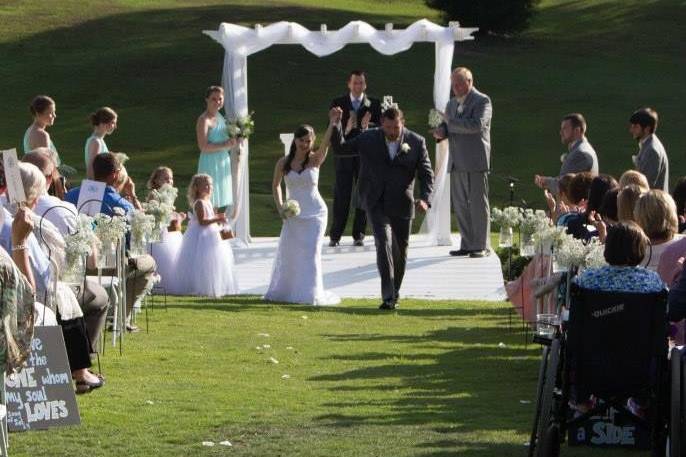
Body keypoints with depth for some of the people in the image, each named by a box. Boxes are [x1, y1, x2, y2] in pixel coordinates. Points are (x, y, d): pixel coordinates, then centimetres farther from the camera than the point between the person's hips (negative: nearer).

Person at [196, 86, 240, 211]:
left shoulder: (220, 117, 12)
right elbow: (203, 146, -21)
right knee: (209, 201, -8)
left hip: (223, 162, 8)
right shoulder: (204, 120, -13)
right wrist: (225, 145, -22)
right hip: (210, 164, -8)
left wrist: (232, 142, 4)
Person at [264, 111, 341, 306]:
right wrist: (280, 207, 2)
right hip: (293, 214, 2)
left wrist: (332, 122, -39)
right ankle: (284, 291, 23)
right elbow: (275, 185, 14)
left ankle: (310, 293, 1)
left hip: (314, 212, -2)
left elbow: (326, 144, -25)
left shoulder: (315, 160, -5)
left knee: (311, 251, -7)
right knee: (287, 251, 6)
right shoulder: (283, 163, 0)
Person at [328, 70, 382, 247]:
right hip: (344, 156, 0)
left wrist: (367, 127, -23)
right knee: (341, 196, -1)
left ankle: (359, 235, 10)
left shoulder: (373, 104, 4)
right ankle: (335, 235, 4)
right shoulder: (338, 103, 5)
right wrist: (345, 129, -20)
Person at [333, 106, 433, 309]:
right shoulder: (368, 139, -1)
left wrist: (424, 198, -17)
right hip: (376, 203, -1)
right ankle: (388, 296, -24)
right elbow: (340, 148, 9)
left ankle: (394, 292, 32)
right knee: (383, 241, -19)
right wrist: (336, 125, -7)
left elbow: (426, 174, -1)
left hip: (402, 205, 1)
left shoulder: (416, 142, -3)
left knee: (400, 252, 11)